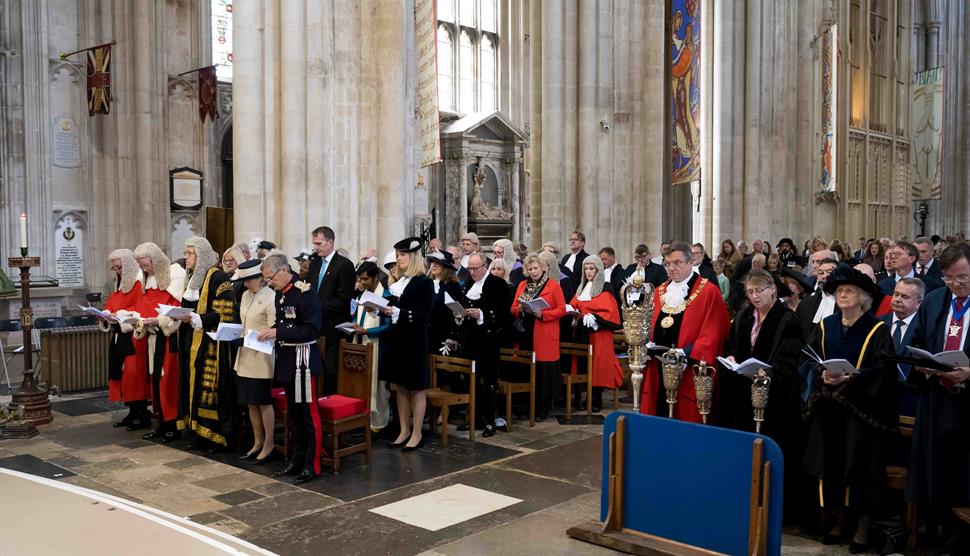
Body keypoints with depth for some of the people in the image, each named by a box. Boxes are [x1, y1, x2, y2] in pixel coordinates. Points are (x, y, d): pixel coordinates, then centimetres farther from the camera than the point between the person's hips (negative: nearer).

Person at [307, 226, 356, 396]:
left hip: (332, 329, -6)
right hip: (314, 325, 6)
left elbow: (343, 299, -13)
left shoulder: (344, 265, -6)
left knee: (330, 370, -3)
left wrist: (319, 308, -17)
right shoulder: (314, 264, 16)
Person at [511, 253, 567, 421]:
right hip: (526, 334, 4)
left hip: (545, 337, -4)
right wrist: (519, 310, -7)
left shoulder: (553, 285, 2)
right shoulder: (522, 285, 16)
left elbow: (562, 310, -3)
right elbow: (513, 309, 15)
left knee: (543, 372, -3)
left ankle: (542, 411, 7)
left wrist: (542, 314, -15)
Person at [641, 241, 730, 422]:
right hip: (657, 371, 5)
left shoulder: (709, 292, -5)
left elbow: (712, 335, -11)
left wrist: (686, 353, -21)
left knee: (686, 420, 0)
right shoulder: (660, 291, 14)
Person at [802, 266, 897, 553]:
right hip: (830, 408, 4)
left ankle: (863, 527, 11)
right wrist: (823, 376, -13)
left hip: (863, 409, -4)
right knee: (831, 463, 3)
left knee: (861, 467, -2)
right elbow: (813, 362, 8)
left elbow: (883, 369, -11)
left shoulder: (877, 329, -4)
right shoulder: (826, 326, 9)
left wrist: (850, 379, -24)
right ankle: (838, 520, 17)